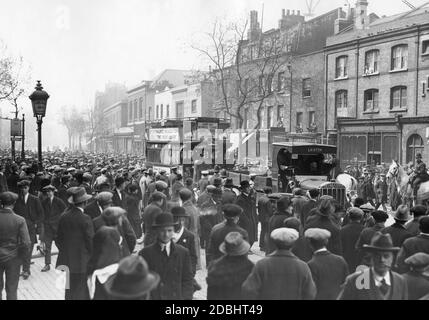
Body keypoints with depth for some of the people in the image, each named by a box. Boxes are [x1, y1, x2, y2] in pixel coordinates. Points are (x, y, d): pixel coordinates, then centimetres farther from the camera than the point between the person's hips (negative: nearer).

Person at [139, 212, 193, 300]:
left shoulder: (183, 252, 6)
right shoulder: (145, 253, 3)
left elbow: (187, 281, 7)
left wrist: (186, 297, -3)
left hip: (176, 296, 1)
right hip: (151, 297, -1)